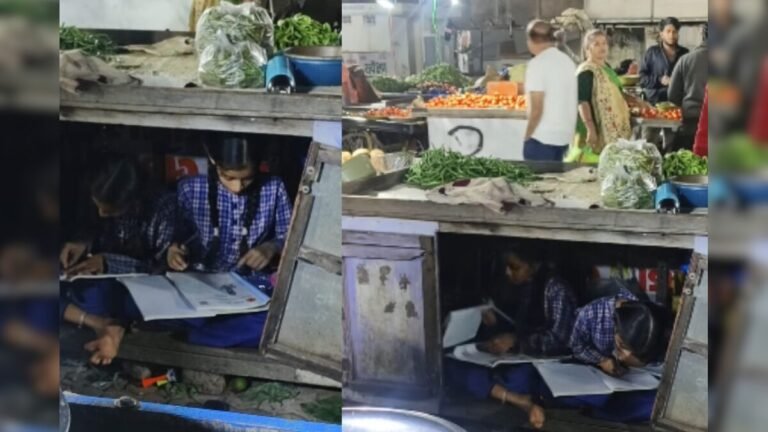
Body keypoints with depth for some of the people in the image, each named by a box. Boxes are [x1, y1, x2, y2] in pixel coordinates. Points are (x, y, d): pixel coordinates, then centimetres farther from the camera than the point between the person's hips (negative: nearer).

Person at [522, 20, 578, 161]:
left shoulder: (537, 64, -13)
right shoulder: (567, 61, 11)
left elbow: (536, 109, -18)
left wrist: (527, 137, -7)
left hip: (542, 137, -8)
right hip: (564, 135, 8)